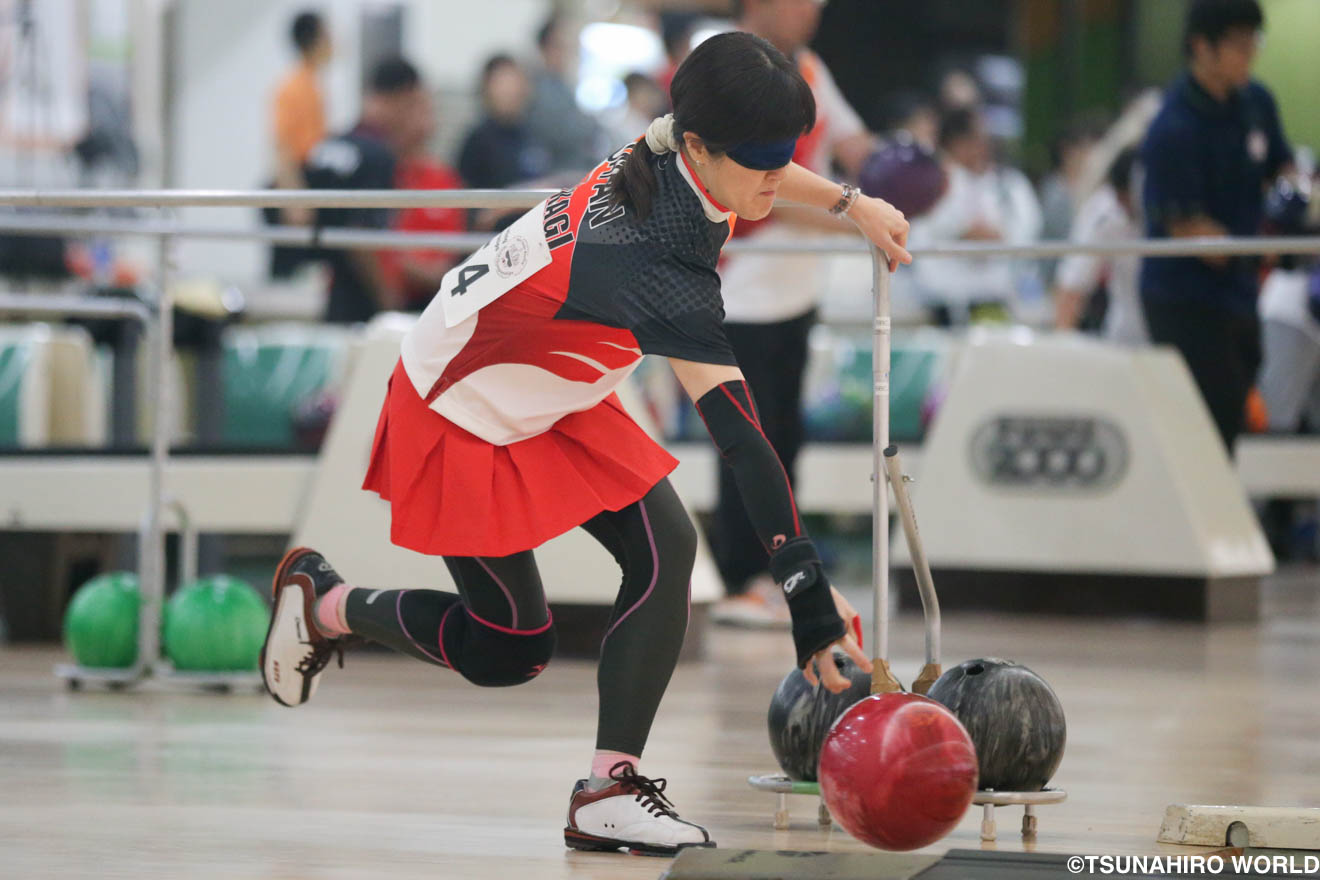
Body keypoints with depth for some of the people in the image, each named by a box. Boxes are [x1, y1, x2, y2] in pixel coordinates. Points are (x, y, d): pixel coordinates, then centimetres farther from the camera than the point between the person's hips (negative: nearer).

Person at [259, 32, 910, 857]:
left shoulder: (671, 151, -16)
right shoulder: (661, 263, -39)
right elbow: (741, 438, -44)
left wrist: (848, 201, 14)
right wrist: (812, 597, -47)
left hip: (551, 401, 8)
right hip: (462, 417, -8)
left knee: (666, 546, -13)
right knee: (510, 653, 5)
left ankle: (610, 788, -11)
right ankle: (323, 601, 30)